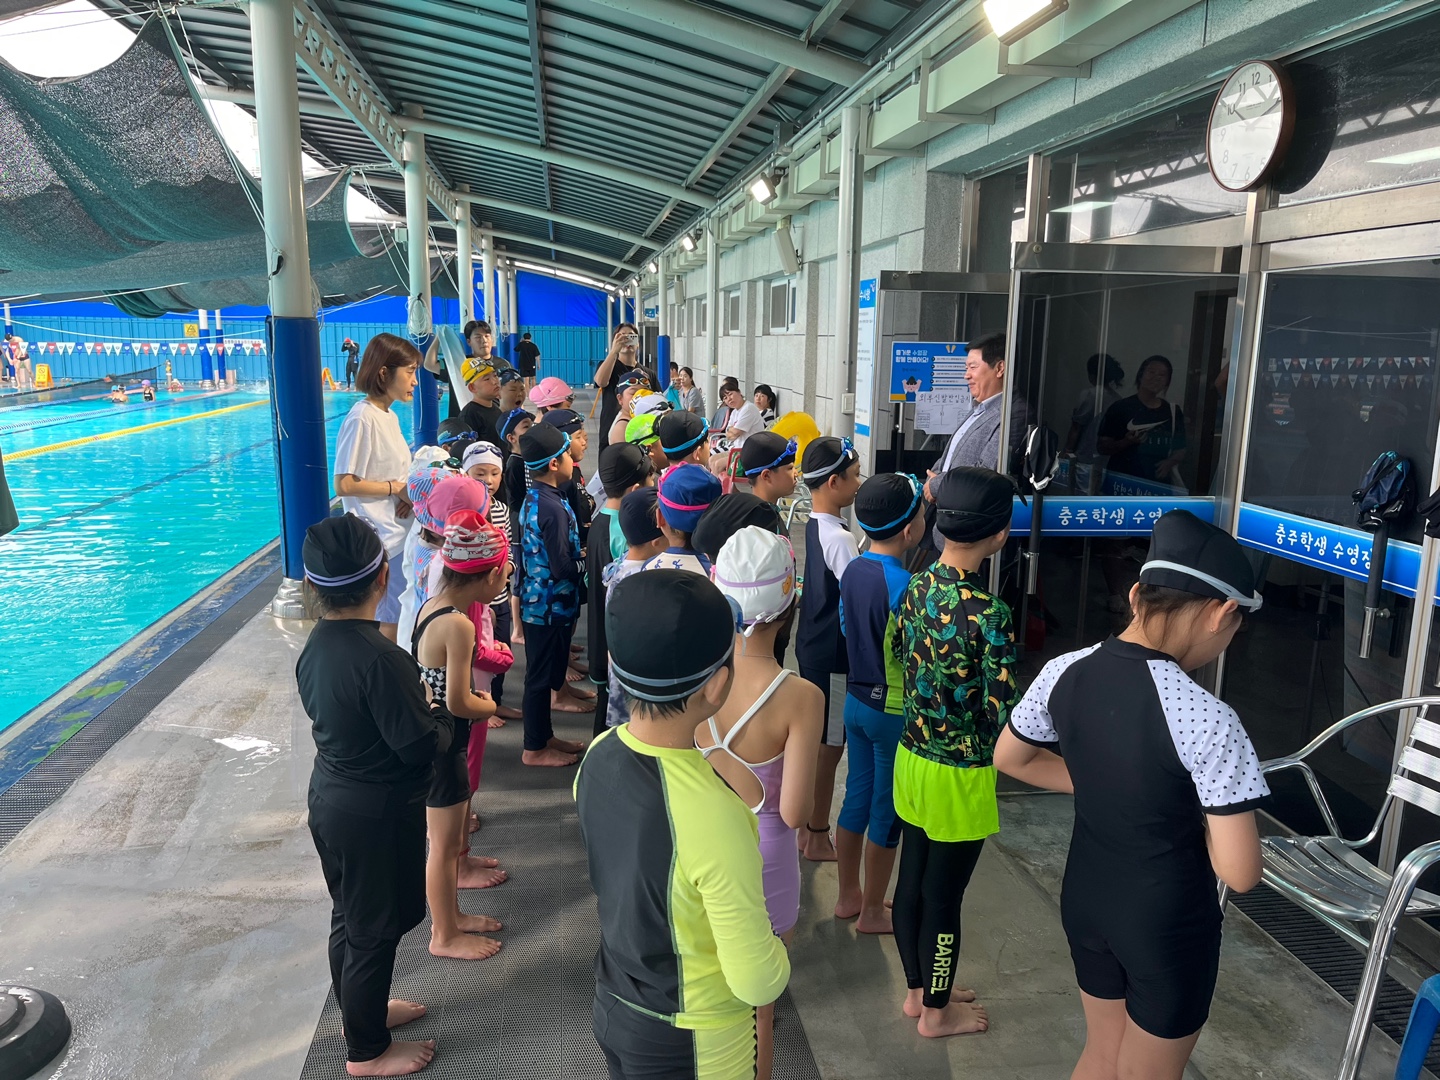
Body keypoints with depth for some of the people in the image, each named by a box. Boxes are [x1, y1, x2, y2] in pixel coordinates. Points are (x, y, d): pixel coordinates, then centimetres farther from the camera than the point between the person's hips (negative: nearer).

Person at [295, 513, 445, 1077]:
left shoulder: (314, 646, -4)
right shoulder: (380, 659, -30)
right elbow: (420, 745, -25)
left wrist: (415, 707, 8)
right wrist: (442, 721, -4)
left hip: (330, 798, 8)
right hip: (378, 814, -8)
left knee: (349, 915, 26)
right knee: (376, 929, 11)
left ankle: (360, 1008, 48)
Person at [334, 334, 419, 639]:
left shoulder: (389, 416, 10)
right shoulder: (362, 418, -17)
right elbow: (344, 485, -20)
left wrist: (409, 493, -3)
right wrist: (396, 488, -14)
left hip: (398, 532, 9)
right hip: (380, 541, -9)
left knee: (395, 619, 16)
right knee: (389, 623, 0)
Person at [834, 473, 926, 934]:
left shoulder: (853, 570, -2)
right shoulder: (903, 586, -25)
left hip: (856, 700, 7)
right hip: (894, 710, -7)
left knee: (857, 797, 19)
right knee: (887, 811, 9)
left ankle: (848, 896, 34)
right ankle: (872, 911, 24)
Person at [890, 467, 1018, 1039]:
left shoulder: (916, 586, -4)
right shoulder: (989, 613, -26)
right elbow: (1001, 714, -23)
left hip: (912, 756, 7)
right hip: (960, 774, -7)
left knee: (912, 880, 20)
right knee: (944, 896, 11)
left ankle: (918, 990, 40)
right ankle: (937, 1011, 31)